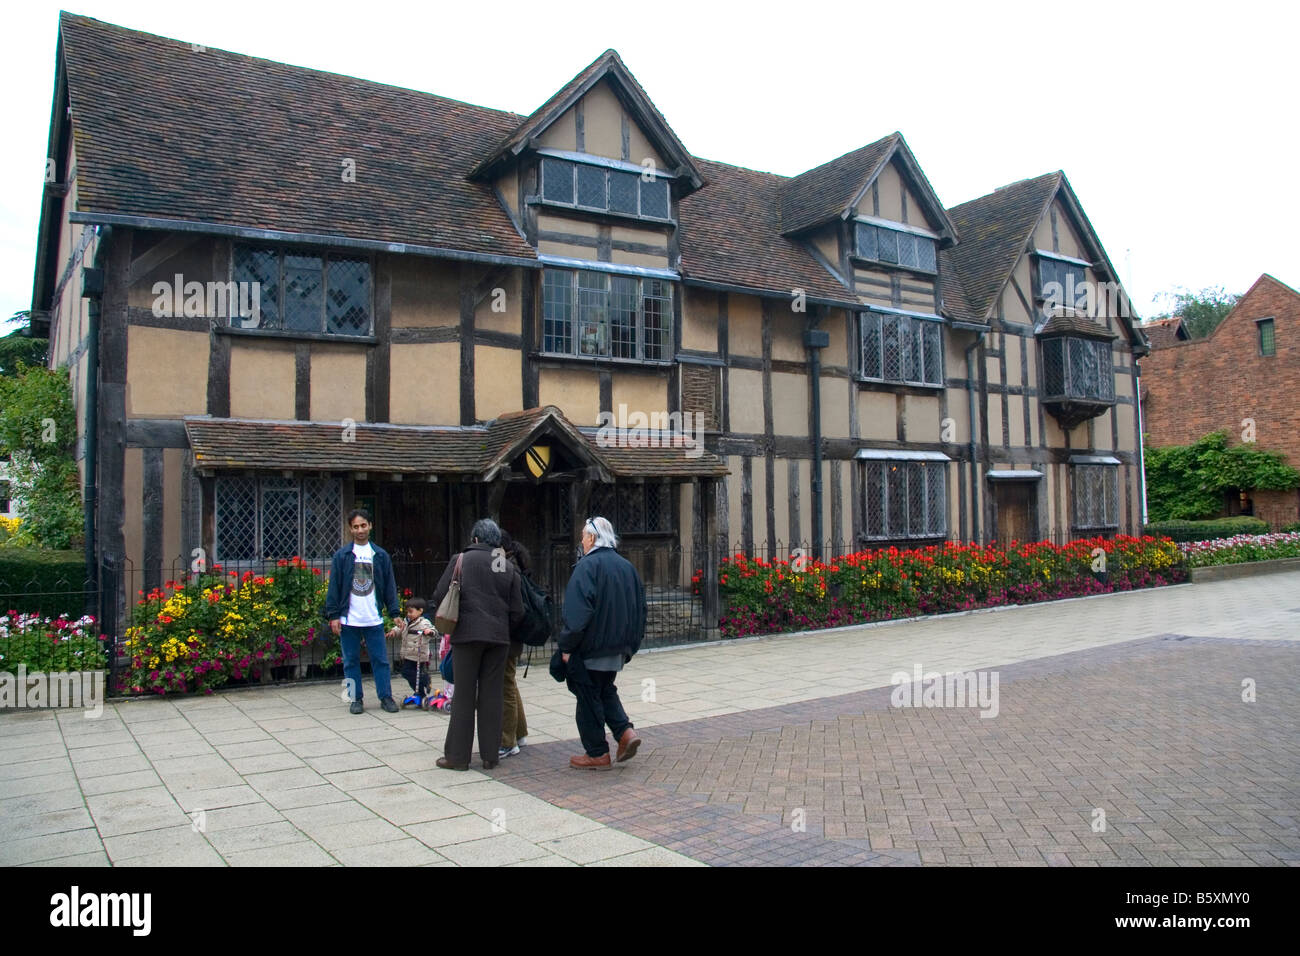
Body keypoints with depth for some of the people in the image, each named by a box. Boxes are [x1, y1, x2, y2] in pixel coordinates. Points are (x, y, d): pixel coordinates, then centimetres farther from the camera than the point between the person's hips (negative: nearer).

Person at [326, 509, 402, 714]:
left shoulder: (381, 555, 7)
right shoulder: (342, 556, 2)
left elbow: (389, 587, 9)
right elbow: (334, 587, 2)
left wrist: (395, 613, 3)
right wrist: (333, 615, -4)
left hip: (374, 620, 1)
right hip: (348, 620, -1)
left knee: (381, 660, 3)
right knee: (351, 661, 7)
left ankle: (386, 697, 13)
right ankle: (356, 699, 18)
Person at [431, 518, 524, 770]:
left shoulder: (461, 559, -1)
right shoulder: (508, 567, 8)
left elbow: (439, 598, -3)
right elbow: (517, 611, 5)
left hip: (467, 634, -3)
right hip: (499, 637, 3)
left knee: (464, 696, 3)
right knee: (492, 695, 9)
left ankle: (457, 755, 8)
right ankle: (490, 755, 13)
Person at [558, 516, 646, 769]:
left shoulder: (587, 565, -14)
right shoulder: (627, 566, 8)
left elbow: (578, 610, -21)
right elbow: (639, 608, 11)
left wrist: (567, 646, -14)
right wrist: (630, 644, 18)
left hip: (590, 647, -7)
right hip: (617, 647, 7)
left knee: (588, 696, 4)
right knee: (605, 690, 22)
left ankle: (597, 753, 11)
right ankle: (625, 731, 4)